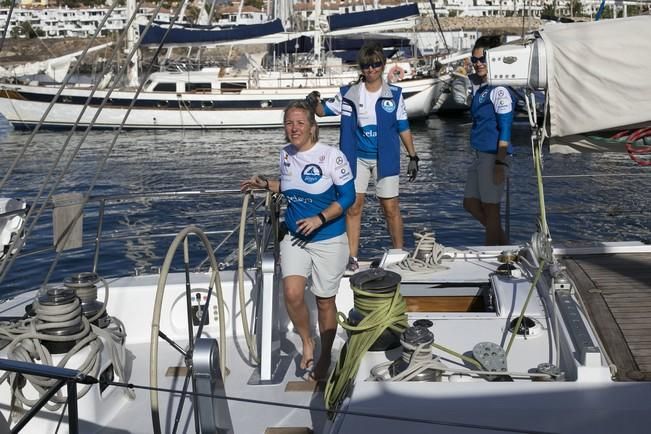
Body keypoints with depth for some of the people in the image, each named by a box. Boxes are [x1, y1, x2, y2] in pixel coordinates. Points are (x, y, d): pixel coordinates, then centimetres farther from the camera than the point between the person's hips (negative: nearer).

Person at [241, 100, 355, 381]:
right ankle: (307, 343, 12)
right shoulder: (286, 155, 2)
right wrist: (266, 184, 4)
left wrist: (319, 219, -24)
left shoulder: (331, 156, -15)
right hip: (294, 237, 4)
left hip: (328, 241, -4)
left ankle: (324, 359, 29)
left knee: (325, 303, 8)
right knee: (292, 294, -16)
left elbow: (348, 196, -13)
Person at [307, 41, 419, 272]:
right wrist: (315, 103, -15)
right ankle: (352, 257, 7)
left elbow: (403, 128, 5)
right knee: (353, 205, 0)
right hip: (357, 157, 1)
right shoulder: (349, 94, 1)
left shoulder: (394, 94, -1)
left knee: (391, 207, 3)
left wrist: (413, 157, 4)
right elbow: (324, 111, 7)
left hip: (385, 158, -1)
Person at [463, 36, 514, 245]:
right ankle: (504, 243, 27)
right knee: (470, 204, 15)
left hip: (494, 156, -9)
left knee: (490, 209, 0)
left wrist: (500, 163, -19)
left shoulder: (499, 90, -13)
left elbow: (505, 130, -17)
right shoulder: (478, 86, 12)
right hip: (480, 155, 9)